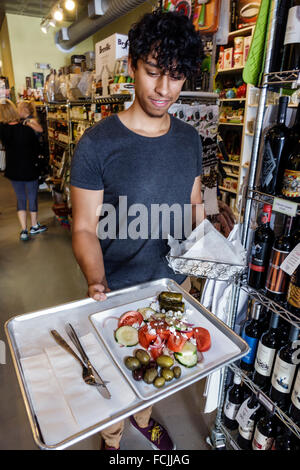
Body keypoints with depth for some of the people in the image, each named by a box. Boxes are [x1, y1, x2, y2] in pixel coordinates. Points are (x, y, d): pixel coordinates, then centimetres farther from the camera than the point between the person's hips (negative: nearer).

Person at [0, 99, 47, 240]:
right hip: (30, 170, -3)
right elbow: (37, 149, -7)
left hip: (13, 171, 3)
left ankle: (23, 231, 13)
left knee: (21, 199, 15)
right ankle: (34, 226, 30)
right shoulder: (27, 130, -18)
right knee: (32, 198, 14)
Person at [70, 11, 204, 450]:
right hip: (118, 289, -4)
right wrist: (96, 281, -30)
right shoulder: (97, 143, -17)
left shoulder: (190, 139, -1)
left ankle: (143, 417, 61)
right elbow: (84, 228, -14)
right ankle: (112, 439, 53)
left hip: (173, 281, 5)